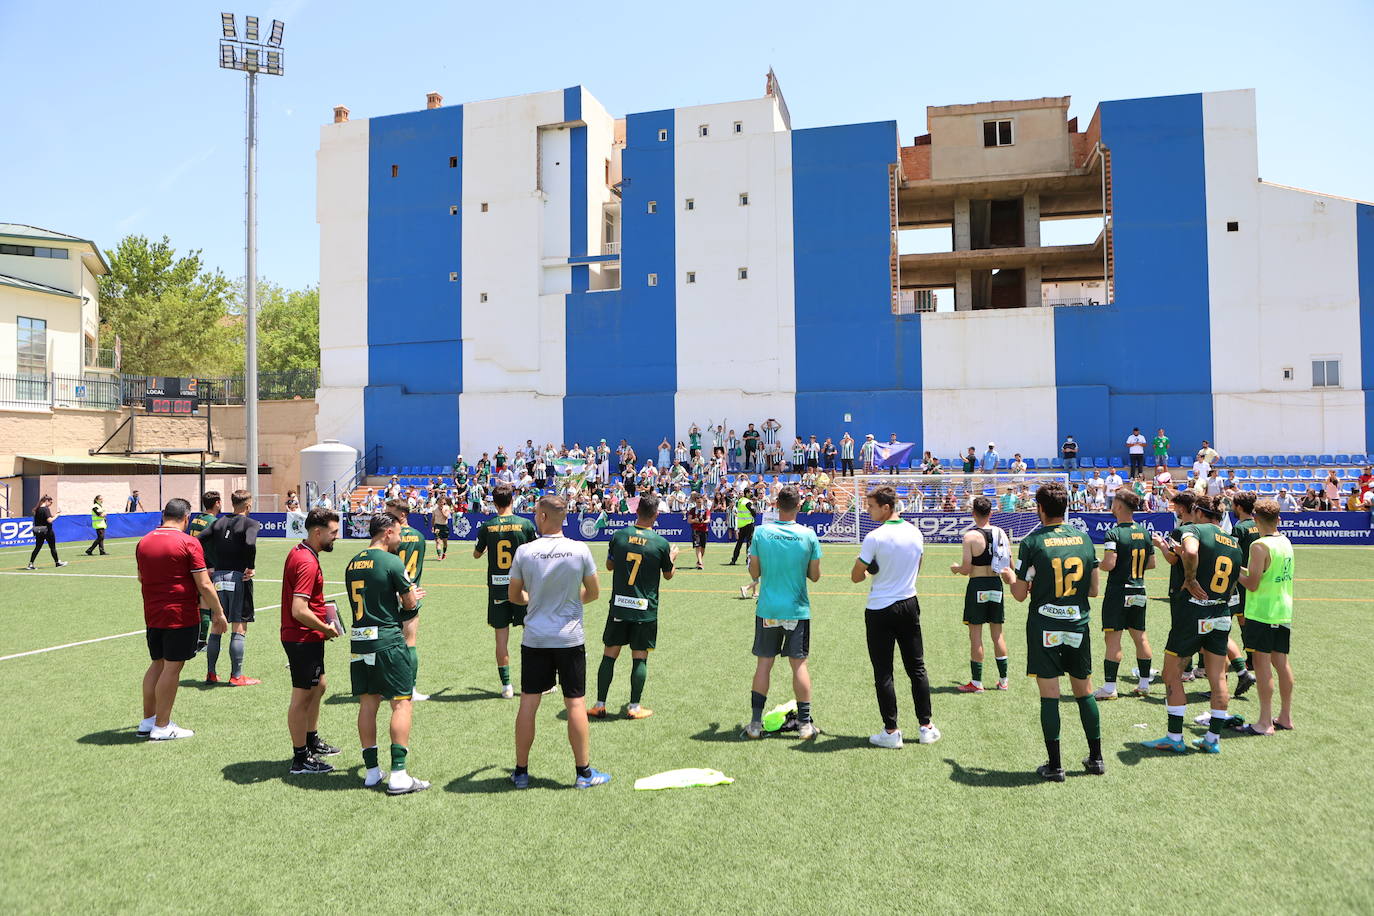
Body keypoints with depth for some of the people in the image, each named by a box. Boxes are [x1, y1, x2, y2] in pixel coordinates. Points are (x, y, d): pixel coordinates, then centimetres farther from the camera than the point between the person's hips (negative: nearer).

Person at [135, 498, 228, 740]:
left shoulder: (143, 542, 7)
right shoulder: (188, 543, -13)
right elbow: (204, 586, -15)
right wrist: (218, 613, -6)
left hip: (152, 614, 7)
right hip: (180, 616, -7)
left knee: (157, 664, 18)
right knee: (172, 668, 1)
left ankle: (147, 721, 25)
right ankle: (162, 727, 7)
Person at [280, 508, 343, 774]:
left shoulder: (297, 552, 9)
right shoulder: (307, 562, -24)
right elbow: (299, 610, -29)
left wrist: (321, 609, 14)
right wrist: (326, 628, -17)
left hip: (304, 637, 10)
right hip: (304, 639, -10)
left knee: (318, 687, 23)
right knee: (303, 696, 0)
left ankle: (311, 740, 39)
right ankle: (300, 759, 10)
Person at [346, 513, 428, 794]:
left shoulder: (352, 564, 11)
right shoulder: (392, 562, -11)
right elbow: (410, 603, -4)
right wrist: (412, 597, 20)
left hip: (359, 640, 7)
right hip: (388, 640, -7)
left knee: (367, 704, 12)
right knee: (401, 703, -1)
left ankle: (372, 770, 18)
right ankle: (398, 775, -3)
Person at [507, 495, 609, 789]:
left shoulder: (524, 551, -7)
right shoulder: (580, 550, -8)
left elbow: (513, 596, 5)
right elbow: (593, 593, 3)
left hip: (534, 640, 1)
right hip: (570, 640, -1)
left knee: (528, 703, 9)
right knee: (576, 703, 7)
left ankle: (521, 772, 18)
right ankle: (584, 772, 14)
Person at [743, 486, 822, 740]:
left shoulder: (761, 533, -7)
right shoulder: (809, 535, -7)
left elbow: (754, 572, -1)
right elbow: (815, 576, -1)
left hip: (767, 611, 1)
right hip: (798, 610, -1)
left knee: (763, 663, 8)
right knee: (799, 664, 7)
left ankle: (755, 723, 11)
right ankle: (805, 724, 13)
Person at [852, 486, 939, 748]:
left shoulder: (875, 537, -17)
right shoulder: (915, 533, 2)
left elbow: (856, 576, -11)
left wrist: (866, 568, 10)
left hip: (880, 611, -5)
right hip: (909, 605, 5)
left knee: (883, 672, 3)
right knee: (917, 669, 13)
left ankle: (891, 731, 6)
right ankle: (926, 727, 18)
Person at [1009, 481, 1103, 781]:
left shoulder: (1032, 542, -10)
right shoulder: (1083, 538, 2)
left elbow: (1020, 594, -6)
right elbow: (1093, 590, 7)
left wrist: (1010, 577, 14)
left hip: (1044, 629, -4)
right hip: (1078, 626, 4)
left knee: (1049, 695, 1)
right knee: (1085, 691, 15)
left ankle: (1054, 765, 6)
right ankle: (1096, 758, 24)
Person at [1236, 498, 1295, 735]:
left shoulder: (1260, 546, -16)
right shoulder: (1286, 543, 9)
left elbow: (1252, 584, -18)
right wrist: (1244, 569, 22)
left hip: (1261, 613, -8)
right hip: (1283, 611, 8)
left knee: (1262, 664, -4)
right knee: (1281, 662, 14)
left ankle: (1265, 722, -2)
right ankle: (1285, 717, 21)